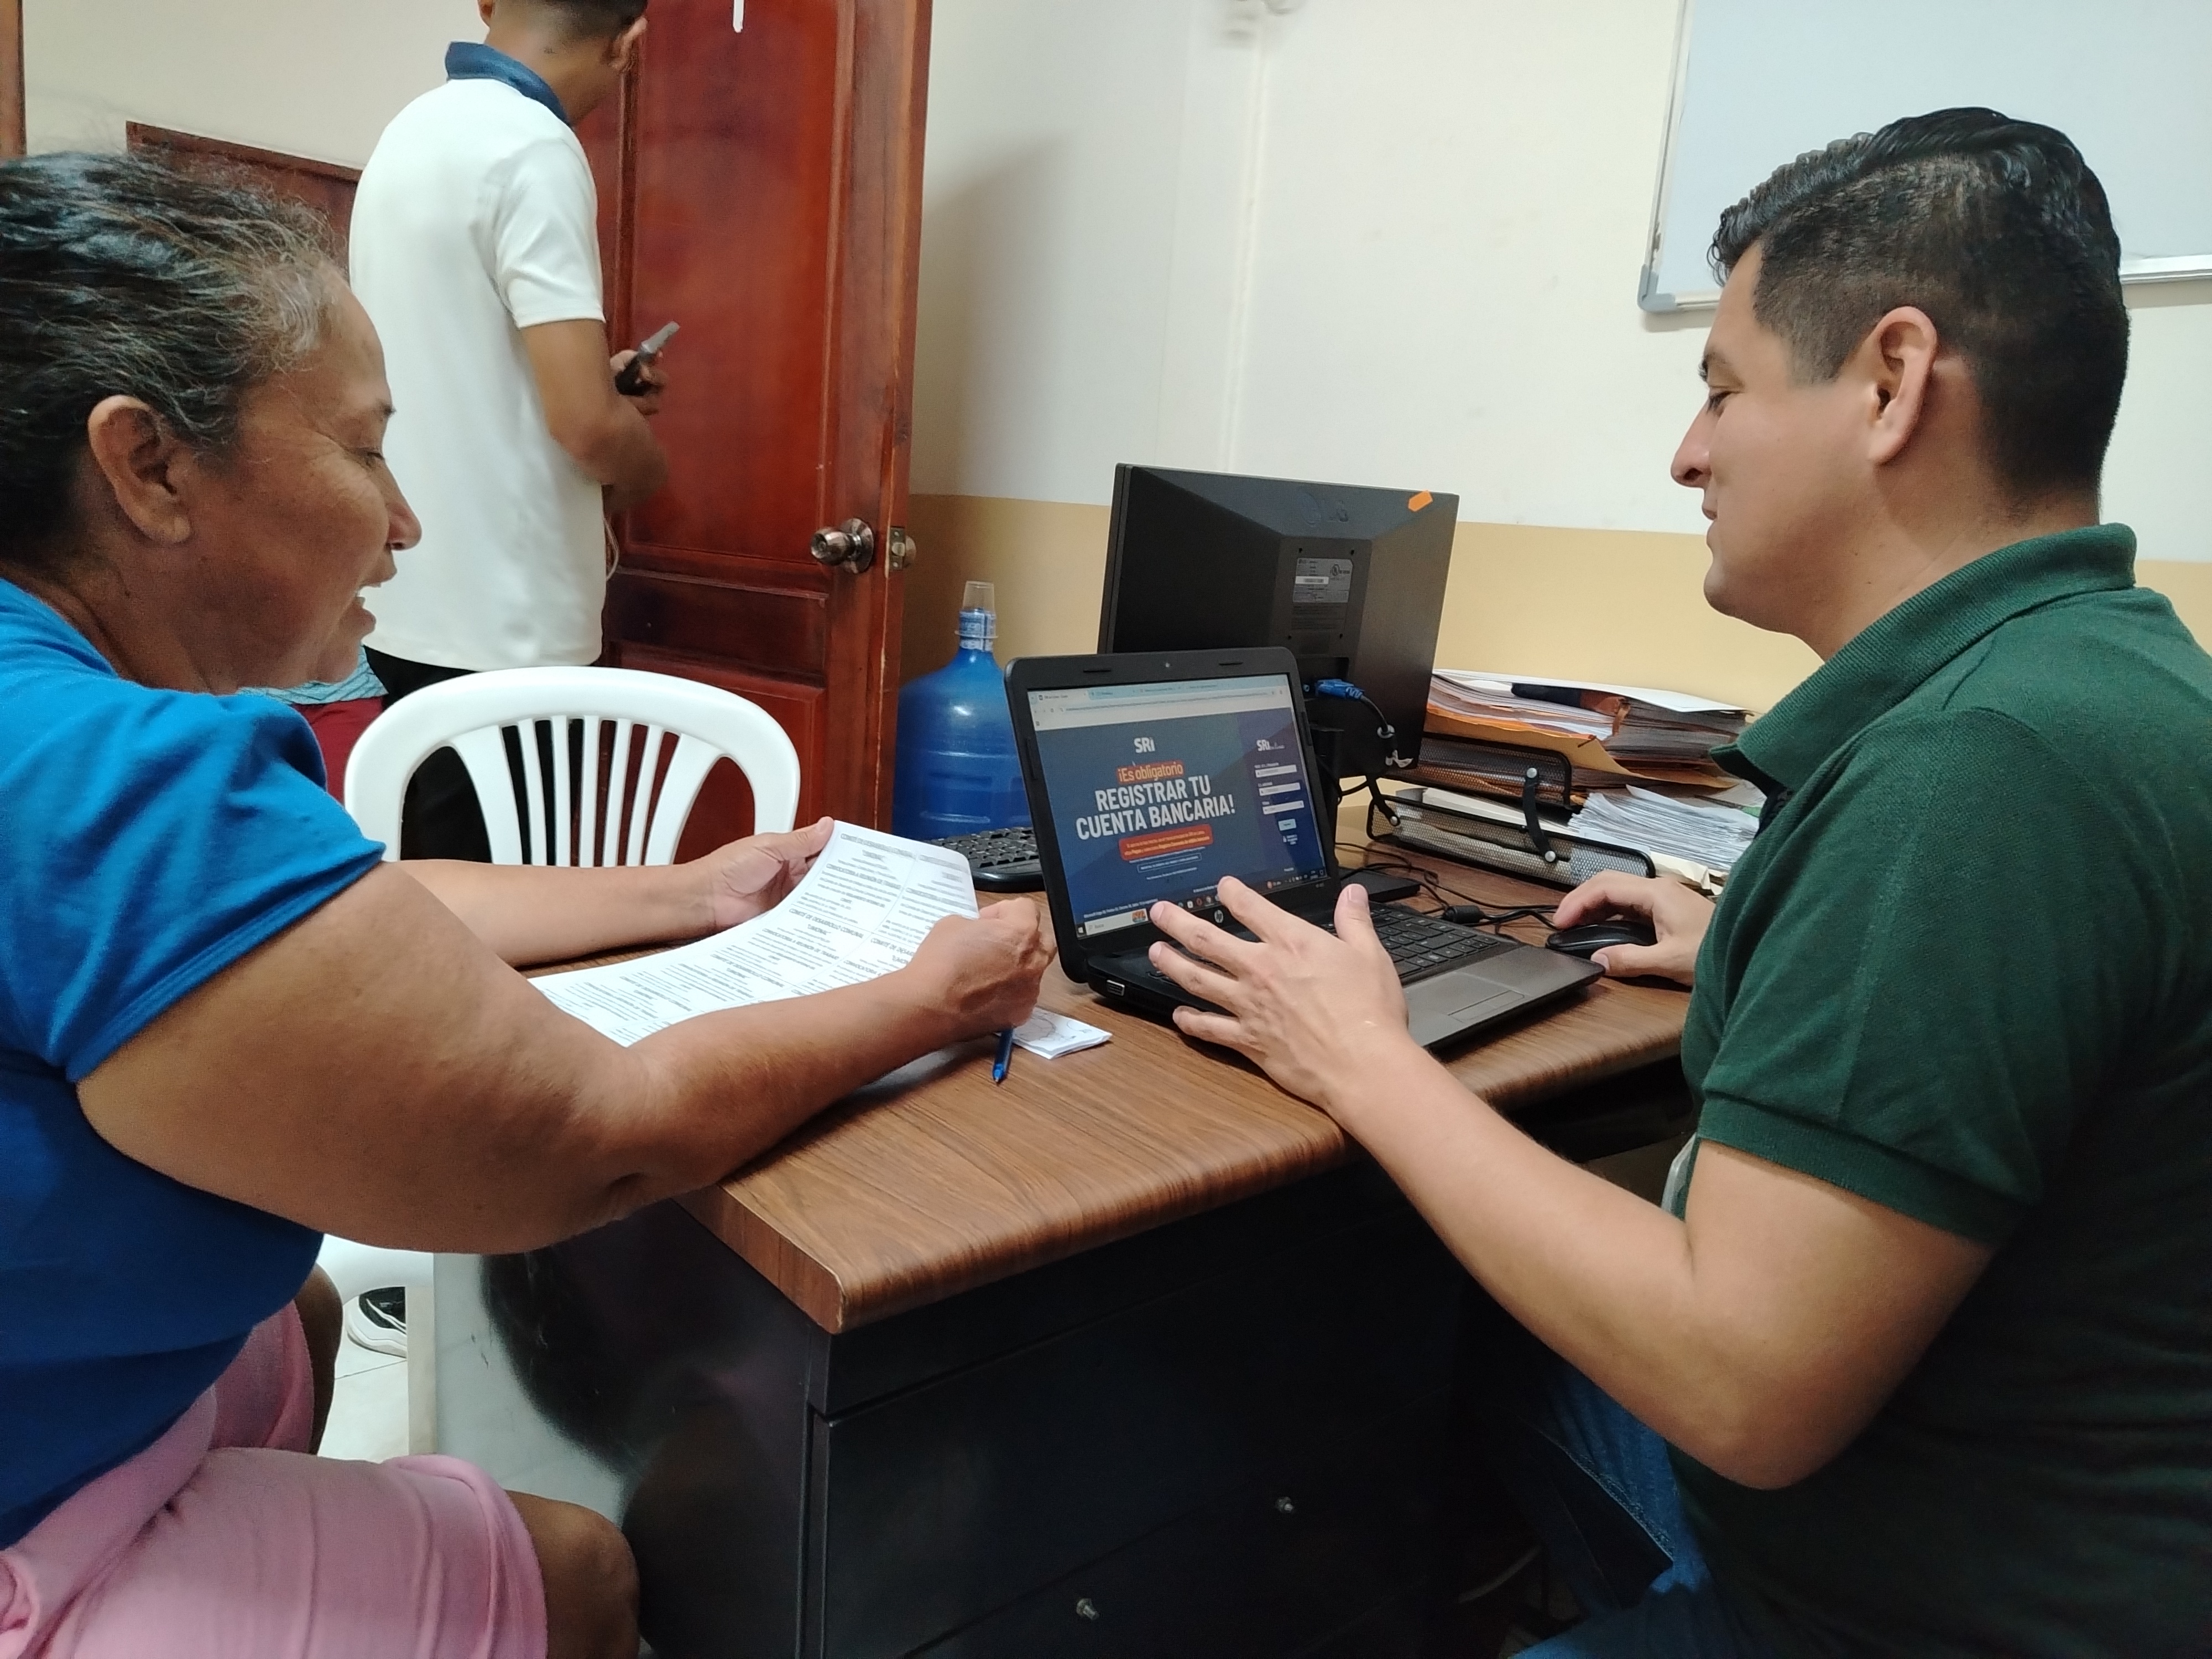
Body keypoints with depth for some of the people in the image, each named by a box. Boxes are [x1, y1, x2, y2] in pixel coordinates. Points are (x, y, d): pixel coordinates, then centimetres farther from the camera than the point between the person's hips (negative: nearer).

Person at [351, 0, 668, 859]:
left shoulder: (413, 129, 12)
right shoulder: (532, 150, -15)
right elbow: (586, 422, -21)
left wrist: (596, 381, 25)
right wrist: (643, 465, 0)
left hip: (415, 603, 9)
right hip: (496, 625, -9)